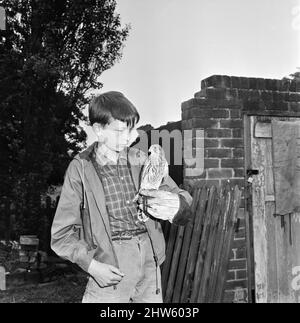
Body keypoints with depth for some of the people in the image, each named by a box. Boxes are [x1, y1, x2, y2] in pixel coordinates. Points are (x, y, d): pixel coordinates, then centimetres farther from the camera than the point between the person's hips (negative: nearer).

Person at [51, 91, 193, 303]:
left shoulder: (140, 160, 2)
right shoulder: (81, 168, -6)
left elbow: (179, 196, 2)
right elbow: (62, 233, -2)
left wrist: (176, 205, -22)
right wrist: (92, 265, -15)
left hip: (149, 263, 3)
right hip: (110, 272, -3)